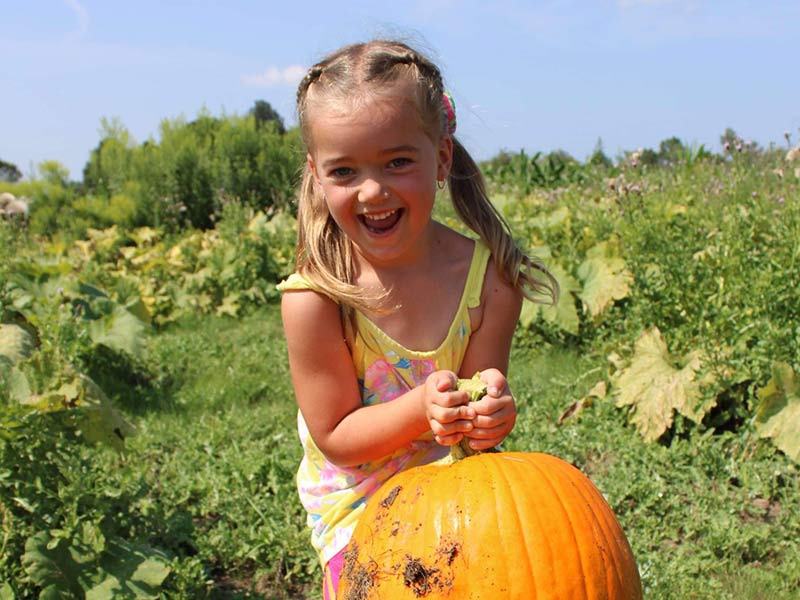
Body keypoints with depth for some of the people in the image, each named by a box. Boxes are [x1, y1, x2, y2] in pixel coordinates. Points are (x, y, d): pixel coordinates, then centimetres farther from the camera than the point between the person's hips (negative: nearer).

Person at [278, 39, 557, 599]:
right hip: (360, 507, -2)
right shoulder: (315, 299, -23)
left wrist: (490, 411, -32)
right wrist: (421, 407, -31)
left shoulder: (488, 278, -17)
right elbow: (335, 437, -15)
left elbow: (472, 414, -10)